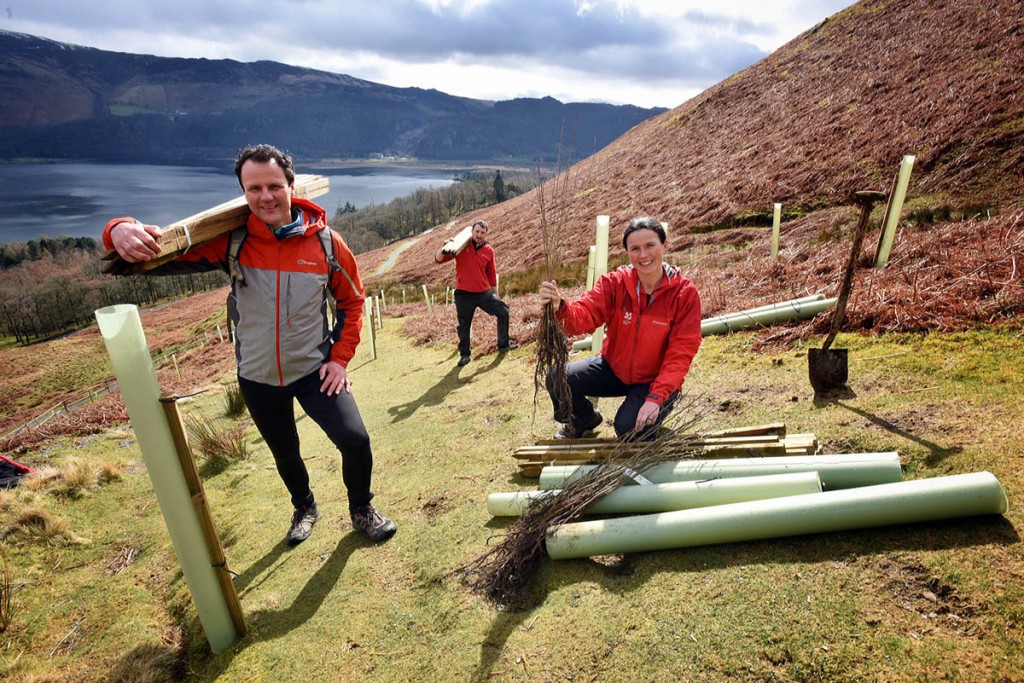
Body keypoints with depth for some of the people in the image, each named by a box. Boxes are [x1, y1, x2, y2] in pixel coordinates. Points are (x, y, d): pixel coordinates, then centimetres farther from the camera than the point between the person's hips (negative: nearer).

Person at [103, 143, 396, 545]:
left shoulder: (325, 242, -12)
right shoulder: (229, 240, -12)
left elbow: (351, 301, -1)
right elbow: (162, 250, -15)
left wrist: (340, 358, -7)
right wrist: (121, 230, -38)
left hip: (315, 370, -1)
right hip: (257, 377, 2)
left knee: (355, 440, -12)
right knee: (285, 453, 20)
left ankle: (361, 509, 21)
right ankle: (304, 508, 52)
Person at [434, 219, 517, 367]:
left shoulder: (489, 250, 3)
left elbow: (492, 273, 13)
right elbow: (438, 260, -6)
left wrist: (495, 294, 15)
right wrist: (443, 249, -27)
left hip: (484, 292, 3)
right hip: (463, 294, -3)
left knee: (503, 311, 2)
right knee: (464, 325, 6)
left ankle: (503, 345, 19)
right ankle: (464, 354, 25)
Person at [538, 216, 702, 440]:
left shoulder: (685, 293, -17)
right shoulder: (614, 282, -12)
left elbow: (680, 353, -19)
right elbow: (584, 316, -25)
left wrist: (655, 398, -29)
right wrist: (560, 308, -49)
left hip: (656, 379, -3)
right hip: (613, 368, 3)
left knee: (630, 428, -27)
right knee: (557, 378, -14)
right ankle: (584, 420, 19)